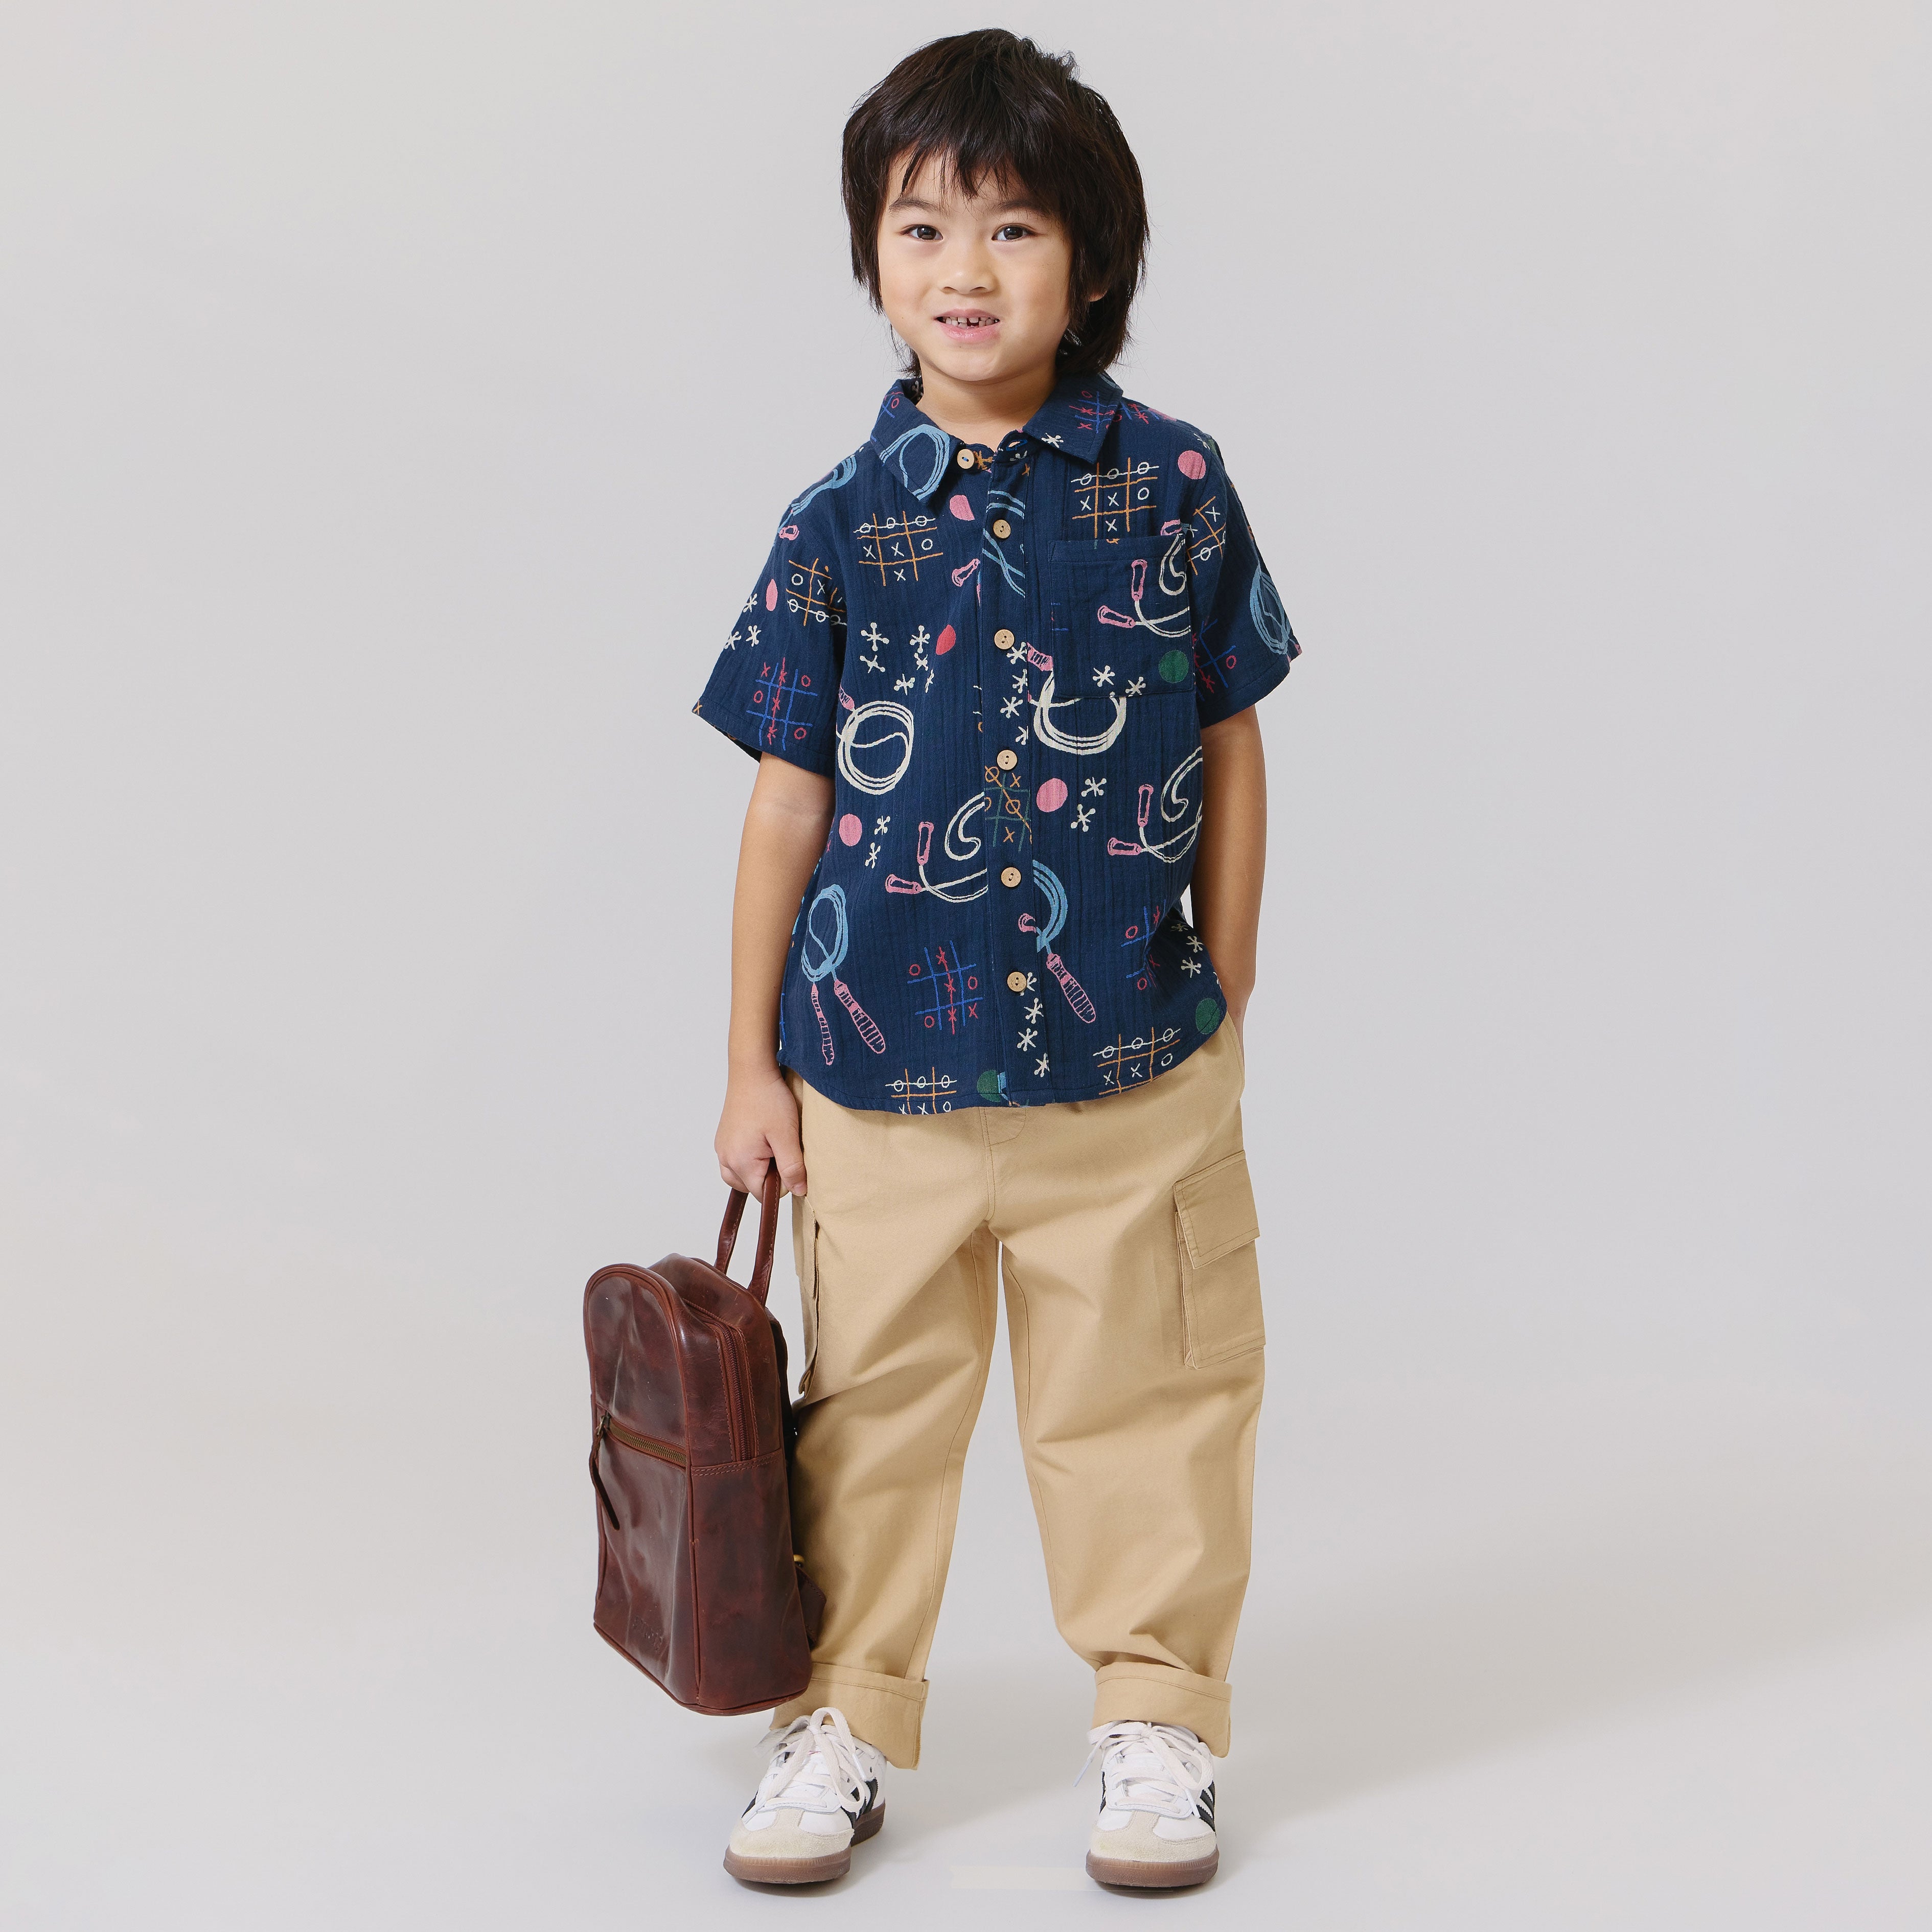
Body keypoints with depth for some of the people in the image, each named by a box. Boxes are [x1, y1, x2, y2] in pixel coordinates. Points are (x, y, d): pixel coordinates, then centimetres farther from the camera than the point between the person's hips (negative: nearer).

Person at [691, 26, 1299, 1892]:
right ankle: (842, 1720, 26)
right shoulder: (839, 523, -2)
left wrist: (1222, 1006, 6)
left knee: (1144, 1403, 10)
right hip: (879, 1068, 0)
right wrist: (752, 1063, 4)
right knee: (869, 1407, 11)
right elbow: (789, 798, 2)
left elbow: (1229, 752, 5)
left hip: (1131, 1067, 0)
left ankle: (1156, 1717, 27)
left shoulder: (1174, 485, -2)